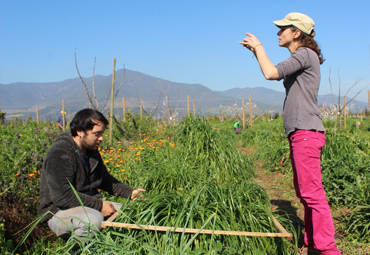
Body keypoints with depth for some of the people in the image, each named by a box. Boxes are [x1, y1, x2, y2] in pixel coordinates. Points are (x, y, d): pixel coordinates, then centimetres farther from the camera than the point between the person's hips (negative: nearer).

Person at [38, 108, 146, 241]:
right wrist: (99, 205, -25)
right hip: (59, 213, -8)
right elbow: (62, 196, -28)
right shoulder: (59, 154, -20)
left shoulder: (91, 150, 8)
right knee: (94, 219, -37)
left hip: (89, 205, 8)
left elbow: (105, 179, 22)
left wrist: (130, 192, 7)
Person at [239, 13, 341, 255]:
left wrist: (259, 46, -5)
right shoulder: (300, 58, 22)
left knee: (312, 192, -12)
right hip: (299, 134, 11)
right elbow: (277, 73, 33)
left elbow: (271, 74, -20)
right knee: (303, 192, 15)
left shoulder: (305, 54, -9)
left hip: (307, 132, -11)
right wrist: (255, 51, 24)